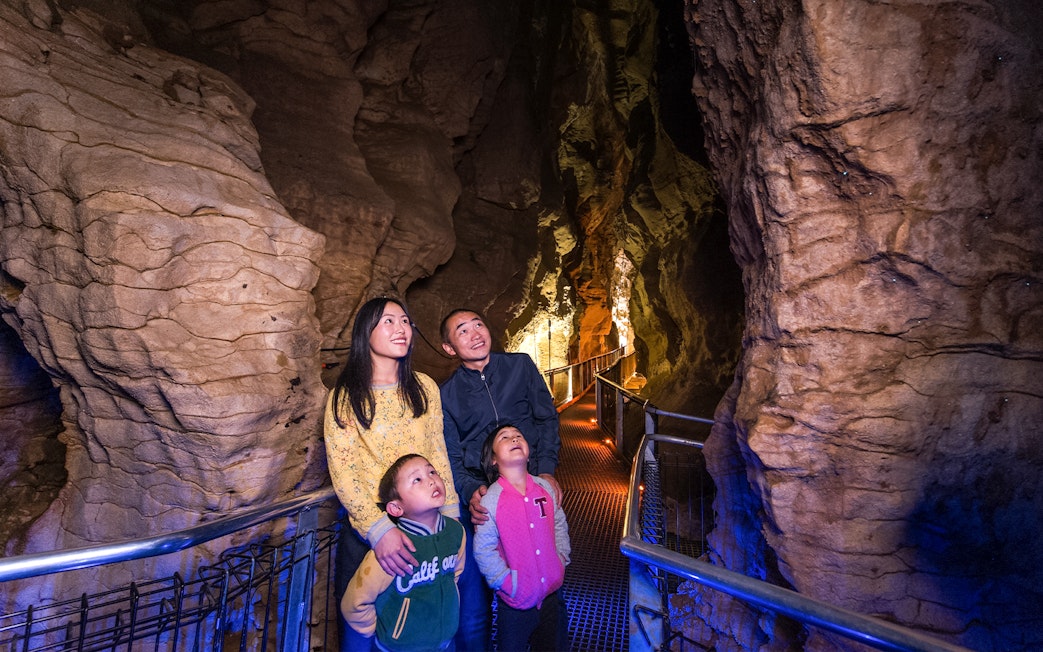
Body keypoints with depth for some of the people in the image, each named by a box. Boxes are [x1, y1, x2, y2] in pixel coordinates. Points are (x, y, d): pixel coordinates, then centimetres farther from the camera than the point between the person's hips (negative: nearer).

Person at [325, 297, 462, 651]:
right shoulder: (344, 397, -7)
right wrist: (379, 529, -23)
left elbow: (437, 453, 3)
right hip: (368, 533, -2)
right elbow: (342, 472, -12)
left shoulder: (424, 387, 0)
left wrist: (451, 519, -2)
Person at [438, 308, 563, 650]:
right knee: (473, 599, 1)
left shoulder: (520, 366, 3)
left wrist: (546, 470, -4)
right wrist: (471, 492, -15)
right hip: (477, 496, 0)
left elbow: (547, 418, 7)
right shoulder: (447, 394, 3)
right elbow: (452, 457, 3)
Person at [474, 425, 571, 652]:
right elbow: (483, 550, -14)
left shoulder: (545, 488, -4)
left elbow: (559, 525, 8)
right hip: (515, 602, -3)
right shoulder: (490, 500, -17)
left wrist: (561, 561, 1)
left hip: (551, 593, 4)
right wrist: (509, 583, -14)